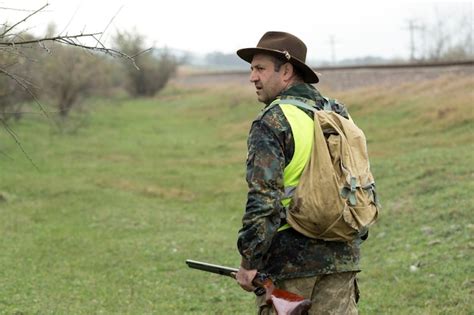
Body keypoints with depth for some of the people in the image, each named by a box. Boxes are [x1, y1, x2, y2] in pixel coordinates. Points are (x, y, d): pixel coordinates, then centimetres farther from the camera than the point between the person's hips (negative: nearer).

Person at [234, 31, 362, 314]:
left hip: (290, 259, -6)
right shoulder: (339, 114, 12)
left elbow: (263, 197, -18)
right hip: (342, 257, 6)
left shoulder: (272, 123, -11)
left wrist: (249, 261, -13)